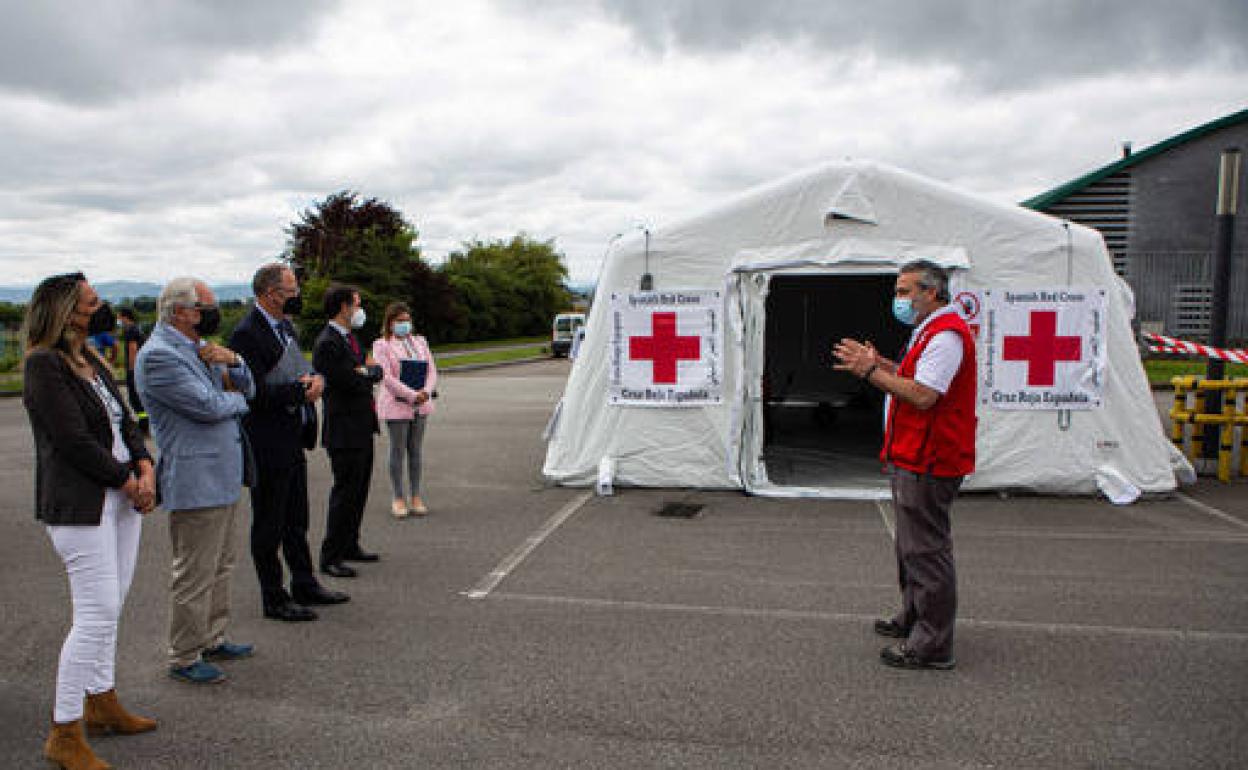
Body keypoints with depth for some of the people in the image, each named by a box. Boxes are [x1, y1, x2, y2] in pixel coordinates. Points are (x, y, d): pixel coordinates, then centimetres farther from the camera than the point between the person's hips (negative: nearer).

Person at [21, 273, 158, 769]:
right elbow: (73, 440, -18)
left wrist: (145, 469, -4)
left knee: (108, 610, 16)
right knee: (96, 615, -7)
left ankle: (102, 702, 30)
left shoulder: (92, 363, 15)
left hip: (120, 501, 8)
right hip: (81, 505, -8)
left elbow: (125, 423, 13)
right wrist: (128, 482, -11)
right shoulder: (43, 365, -12)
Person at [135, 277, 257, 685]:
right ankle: (184, 658, 13)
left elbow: (247, 388, 14)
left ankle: (212, 639, 33)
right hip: (195, 480, -10)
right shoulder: (158, 355, -17)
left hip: (223, 476, 10)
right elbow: (208, 406, -23)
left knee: (220, 566, 19)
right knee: (194, 574, 0)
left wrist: (232, 361, -7)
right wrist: (235, 399, -2)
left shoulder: (199, 346, 14)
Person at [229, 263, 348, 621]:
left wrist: (315, 380, -3)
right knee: (269, 525, 5)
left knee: (296, 520, 19)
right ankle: (274, 599, 18)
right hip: (268, 446, -9)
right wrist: (300, 390, -19)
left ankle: (305, 585, 33)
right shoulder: (247, 334, -18)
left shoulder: (285, 325, 11)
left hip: (294, 441, 9)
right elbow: (254, 393, -24)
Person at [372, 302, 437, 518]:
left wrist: (426, 391, -12)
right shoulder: (381, 345, -3)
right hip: (396, 405, -5)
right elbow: (386, 377, -14)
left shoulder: (420, 342, 14)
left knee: (415, 451, 9)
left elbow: (432, 370, 8)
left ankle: (416, 497, 15)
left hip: (420, 405, 5)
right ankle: (398, 499, 8)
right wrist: (412, 395, -20)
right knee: (398, 451, 0)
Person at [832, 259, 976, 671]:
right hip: (916, 458, 11)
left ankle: (933, 645, 4)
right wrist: (880, 364, 10)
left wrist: (872, 371, -21)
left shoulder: (946, 334, -18)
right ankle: (913, 618, 35)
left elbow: (923, 395, -26)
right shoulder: (933, 331, 18)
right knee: (914, 545, 21)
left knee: (926, 549, -5)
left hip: (928, 462, -11)